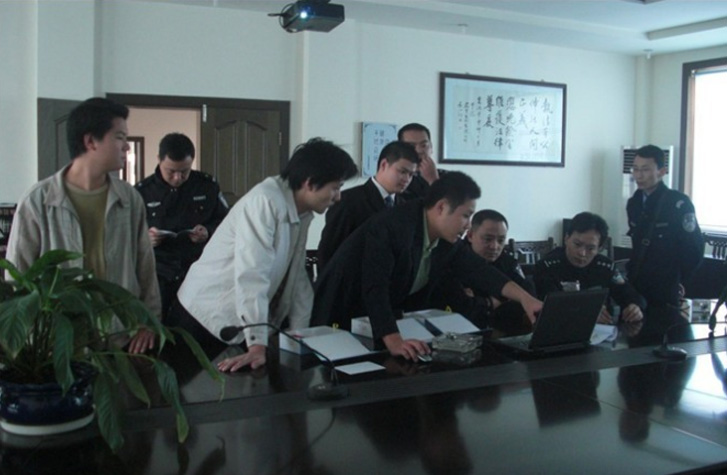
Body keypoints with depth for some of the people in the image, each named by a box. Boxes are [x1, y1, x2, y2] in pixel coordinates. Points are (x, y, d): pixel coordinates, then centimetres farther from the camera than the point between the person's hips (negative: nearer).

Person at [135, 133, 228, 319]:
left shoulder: (208, 186, 2)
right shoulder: (142, 191, 0)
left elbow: (226, 221, 10)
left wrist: (209, 232, -12)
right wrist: (144, 237, -16)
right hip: (158, 274, -1)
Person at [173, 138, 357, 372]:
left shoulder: (303, 214, 2)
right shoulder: (265, 201, -24)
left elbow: (297, 276, 5)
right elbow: (251, 274, -31)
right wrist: (257, 345, -35)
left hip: (243, 324, 8)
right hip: (206, 318, -7)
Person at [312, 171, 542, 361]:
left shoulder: (446, 239, -4)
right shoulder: (390, 227, -30)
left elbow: (476, 269, 0)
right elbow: (374, 288, -39)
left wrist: (524, 298, -10)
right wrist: (394, 342, -49)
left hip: (386, 321, 7)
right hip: (341, 320, -7)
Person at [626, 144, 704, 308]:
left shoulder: (679, 203, -12)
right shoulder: (633, 203, 8)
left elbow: (694, 248, -10)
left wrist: (677, 279, -1)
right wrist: (633, 271, 12)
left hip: (664, 291, -5)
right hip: (635, 285, 6)